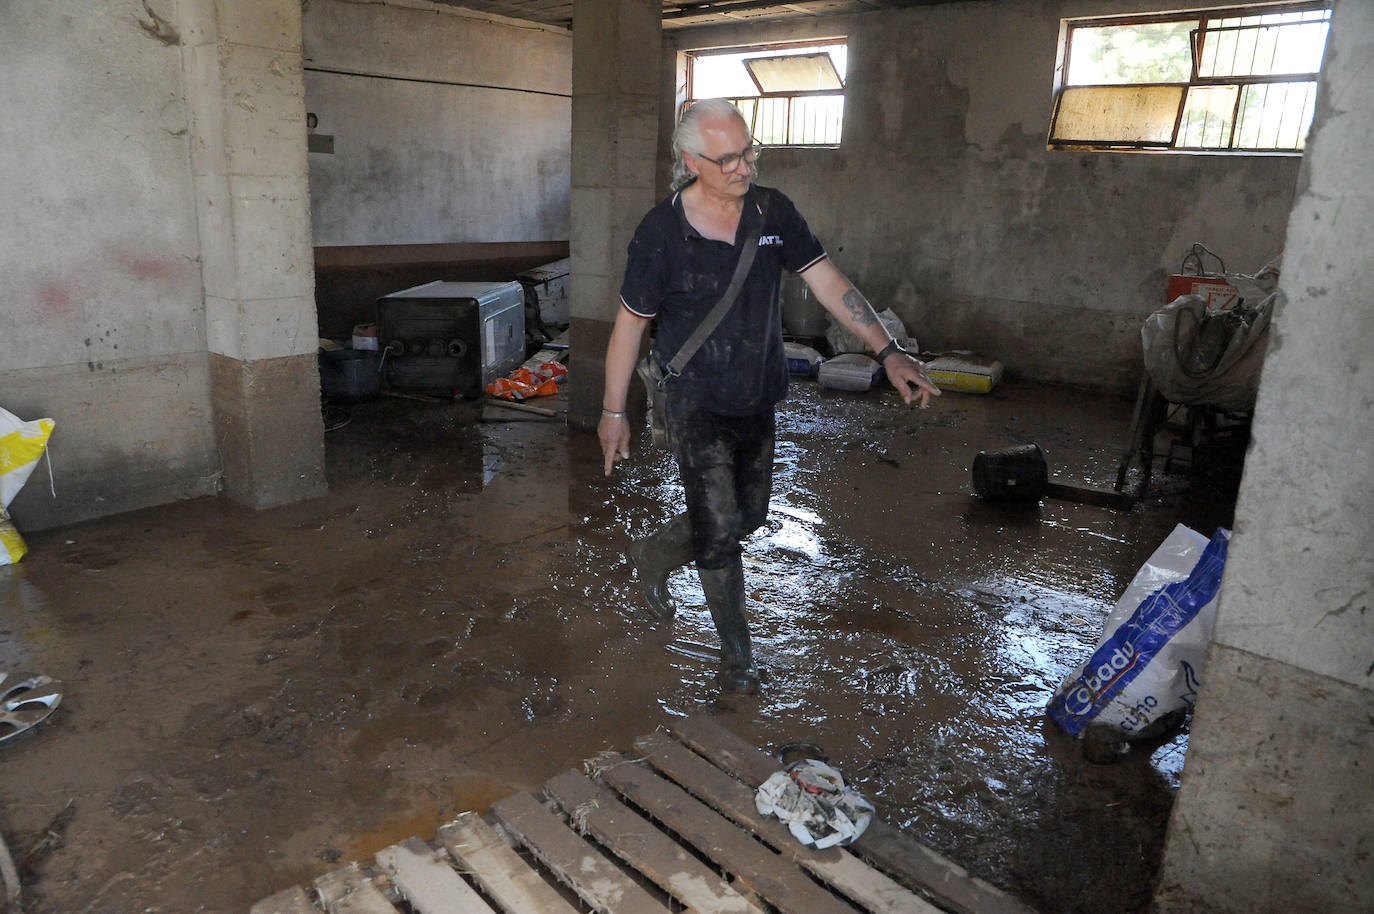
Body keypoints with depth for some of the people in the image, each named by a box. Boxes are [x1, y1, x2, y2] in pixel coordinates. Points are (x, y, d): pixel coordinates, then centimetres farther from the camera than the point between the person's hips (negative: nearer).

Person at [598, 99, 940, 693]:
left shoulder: (772, 211, -3)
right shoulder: (661, 232, -15)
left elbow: (828, 282, -4)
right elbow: (629, 324, -7)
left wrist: (889, 352, -14)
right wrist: (613, 412, -4)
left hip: (758, 398, 6)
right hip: (697, 403, -5)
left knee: (750, 515, 16)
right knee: (720, 527, -5)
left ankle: (654, 556, 42)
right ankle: (736, 654, 15)